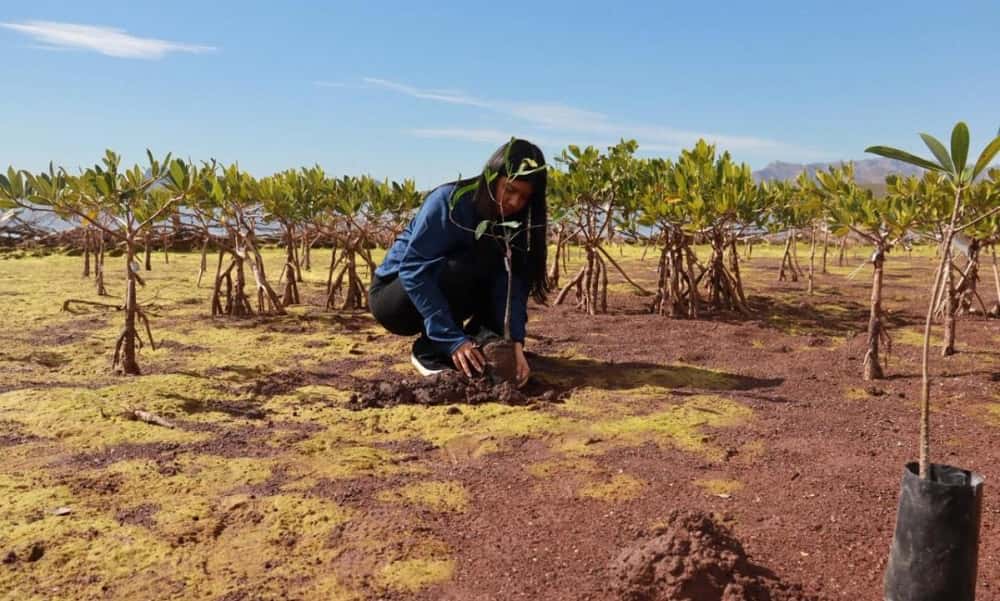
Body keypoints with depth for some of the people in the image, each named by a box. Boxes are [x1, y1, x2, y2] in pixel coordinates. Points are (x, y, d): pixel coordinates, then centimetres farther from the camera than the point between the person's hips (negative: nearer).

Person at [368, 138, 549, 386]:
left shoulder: (516, 221, -7)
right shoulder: (448, 201, -24)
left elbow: (512, 284, -17)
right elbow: (413, 271, -30)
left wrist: (515, 342, -33)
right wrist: (453, 340, -36)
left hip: (440, 297, 5)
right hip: (393, 297, -5)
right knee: (460, 269, -33)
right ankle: (430, 351, -16)